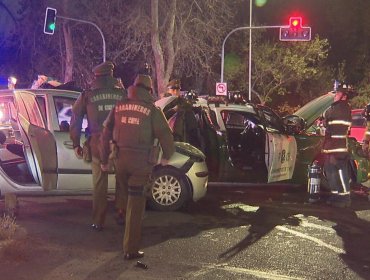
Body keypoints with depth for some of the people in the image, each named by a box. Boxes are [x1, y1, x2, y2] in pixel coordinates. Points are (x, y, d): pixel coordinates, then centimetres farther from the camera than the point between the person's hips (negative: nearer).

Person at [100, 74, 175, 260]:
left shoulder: (119, 107, 7)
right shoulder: (152, 110, -4)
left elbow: (106, 134, 10)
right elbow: (166, 135, -5)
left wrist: (104, 160, 19)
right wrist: (166, 157, 12)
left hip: (121, 159, 4)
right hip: (141, 161, -4)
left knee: (131, 197, 24)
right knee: (136, 205, 1)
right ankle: (131, 250, 3)